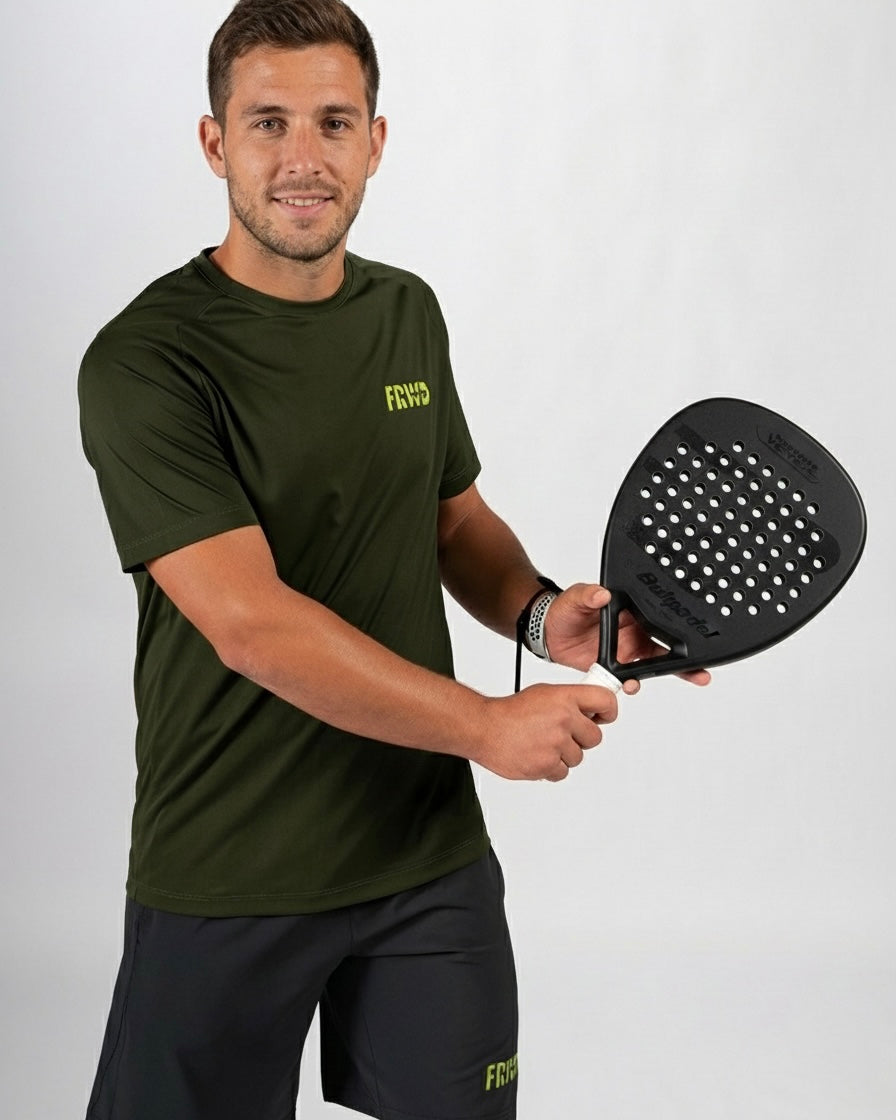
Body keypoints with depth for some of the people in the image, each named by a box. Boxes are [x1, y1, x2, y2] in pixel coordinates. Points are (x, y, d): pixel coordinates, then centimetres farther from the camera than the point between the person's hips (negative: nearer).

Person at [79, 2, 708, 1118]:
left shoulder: (408, 313, 7)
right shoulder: (143, 362, -16)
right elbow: (250, 622, -24)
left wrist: (542, 612, -4)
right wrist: (489, 725, -21)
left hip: (433, 856, 5)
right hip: (227, 885, -5)